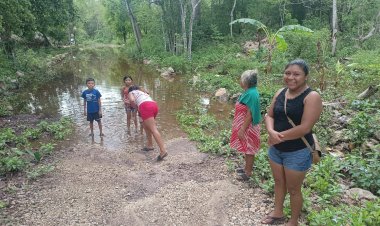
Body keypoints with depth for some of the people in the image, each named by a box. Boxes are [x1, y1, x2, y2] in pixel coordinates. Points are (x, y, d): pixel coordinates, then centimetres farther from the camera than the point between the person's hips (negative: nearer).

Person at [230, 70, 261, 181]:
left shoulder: (251, 94, -24)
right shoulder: (249, 92, 6)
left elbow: (250, 115, -24)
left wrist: (242, 130, -21)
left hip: (248, 128, -9)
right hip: (245, 127, 9)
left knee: (249, 150, 5)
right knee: (247, 149, 21)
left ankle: (248, 172, 20)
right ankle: (247, 168, 36)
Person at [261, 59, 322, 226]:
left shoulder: (312, 97, -18)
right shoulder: (280, 93, 1)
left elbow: (305, 127, -25)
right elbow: (269, 115, 2)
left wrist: (279, 136, -18)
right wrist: (271, 132, -19)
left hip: (298, 152, -6)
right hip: (276, 149, 6)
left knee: (293, 189, 11)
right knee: (278, 182, 22)